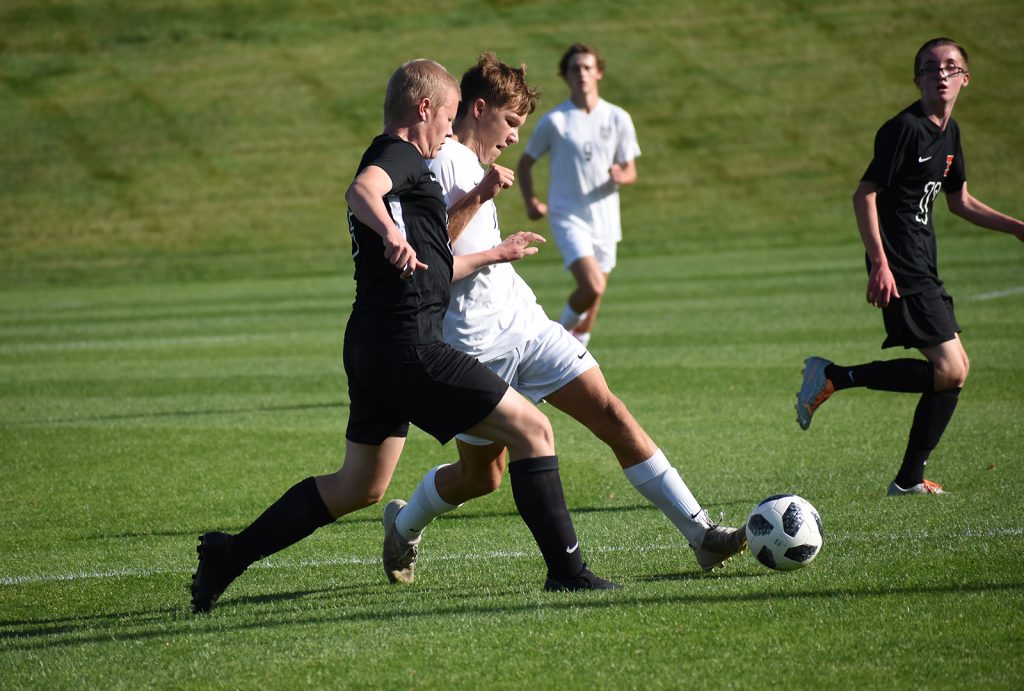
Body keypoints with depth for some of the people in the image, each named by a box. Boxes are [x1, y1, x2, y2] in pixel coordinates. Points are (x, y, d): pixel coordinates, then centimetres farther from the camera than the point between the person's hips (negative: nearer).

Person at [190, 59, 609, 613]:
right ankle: (566, 569, -7)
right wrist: (390, 231, -49)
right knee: (532, 431, -6)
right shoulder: (398, 153, -5)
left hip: (372, 348, 10)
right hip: (408, 344, -10)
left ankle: (230, 553, 16)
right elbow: (361, 190, -30)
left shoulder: (394, 159, 25)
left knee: (357, 488, 17)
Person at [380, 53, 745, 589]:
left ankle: (702, 535, -10)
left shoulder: (473, 166, 17)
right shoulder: (441, 160, -13)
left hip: (526, 324, 8)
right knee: (481, 475, 5)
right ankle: (404, 525, 37)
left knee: (611, 414, -6)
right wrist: (479, 197, -25)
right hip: (479, 347, -8)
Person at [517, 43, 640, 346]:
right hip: (568, 217, -4)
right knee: (592, 287, -22)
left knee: (593, 296, 9)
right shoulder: (554, 121, -4)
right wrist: (531, 201, -9)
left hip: (604, 219, 4)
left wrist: (620, 175, -17)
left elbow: (631, 172, 7)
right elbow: (525, 163, 7)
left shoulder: (618, 119, 2)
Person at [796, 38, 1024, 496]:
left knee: (955, 368, 10)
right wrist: (880, 263, -24)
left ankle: (909, 479, 15)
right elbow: (864, 194, -17)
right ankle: (833, 377, -9)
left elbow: (960, 202, 27)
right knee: (948, 371, -16)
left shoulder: (949, 132, 15)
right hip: (901, 270, -10)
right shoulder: (905, 129, -13)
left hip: (923, 269, 10)